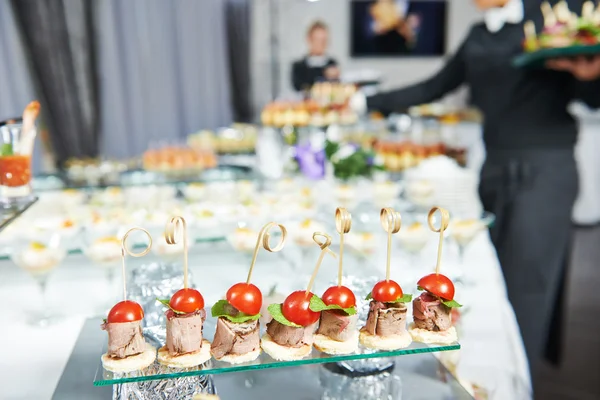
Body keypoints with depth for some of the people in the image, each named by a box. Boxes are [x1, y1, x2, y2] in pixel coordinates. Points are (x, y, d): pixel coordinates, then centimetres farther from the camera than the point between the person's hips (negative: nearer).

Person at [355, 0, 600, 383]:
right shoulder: (478, 37, 13)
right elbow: (434, 88, 19)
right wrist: (366, 102, 19)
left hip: (545, 168, -5)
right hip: (495, 168, 5)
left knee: (524, 290, -4)